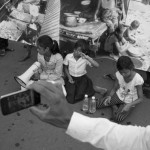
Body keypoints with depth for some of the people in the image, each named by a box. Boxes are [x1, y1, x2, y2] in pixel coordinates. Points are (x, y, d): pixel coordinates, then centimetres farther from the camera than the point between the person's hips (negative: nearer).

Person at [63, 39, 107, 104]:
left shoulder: (85, 59, -15)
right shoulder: (68, 56, -10)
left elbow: (97, 65, -27)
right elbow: (65, 68, 5)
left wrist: (87, 57, -33)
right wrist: (69, 77, -8)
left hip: (82, 77, -1)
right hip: (71, 77, 2)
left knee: (79, 95, -20)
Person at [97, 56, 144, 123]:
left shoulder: (137, 79, -28)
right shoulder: (119, 74, -16)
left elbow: (140, 98, -19)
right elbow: (114, 88, -2)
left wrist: (129, 105, -33)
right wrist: (109, 96, -22)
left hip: (129, 102, -4)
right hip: (119, 96, 4)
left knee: (117, 119, -24)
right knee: (98, 104, -10)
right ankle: (114, 106, 9)